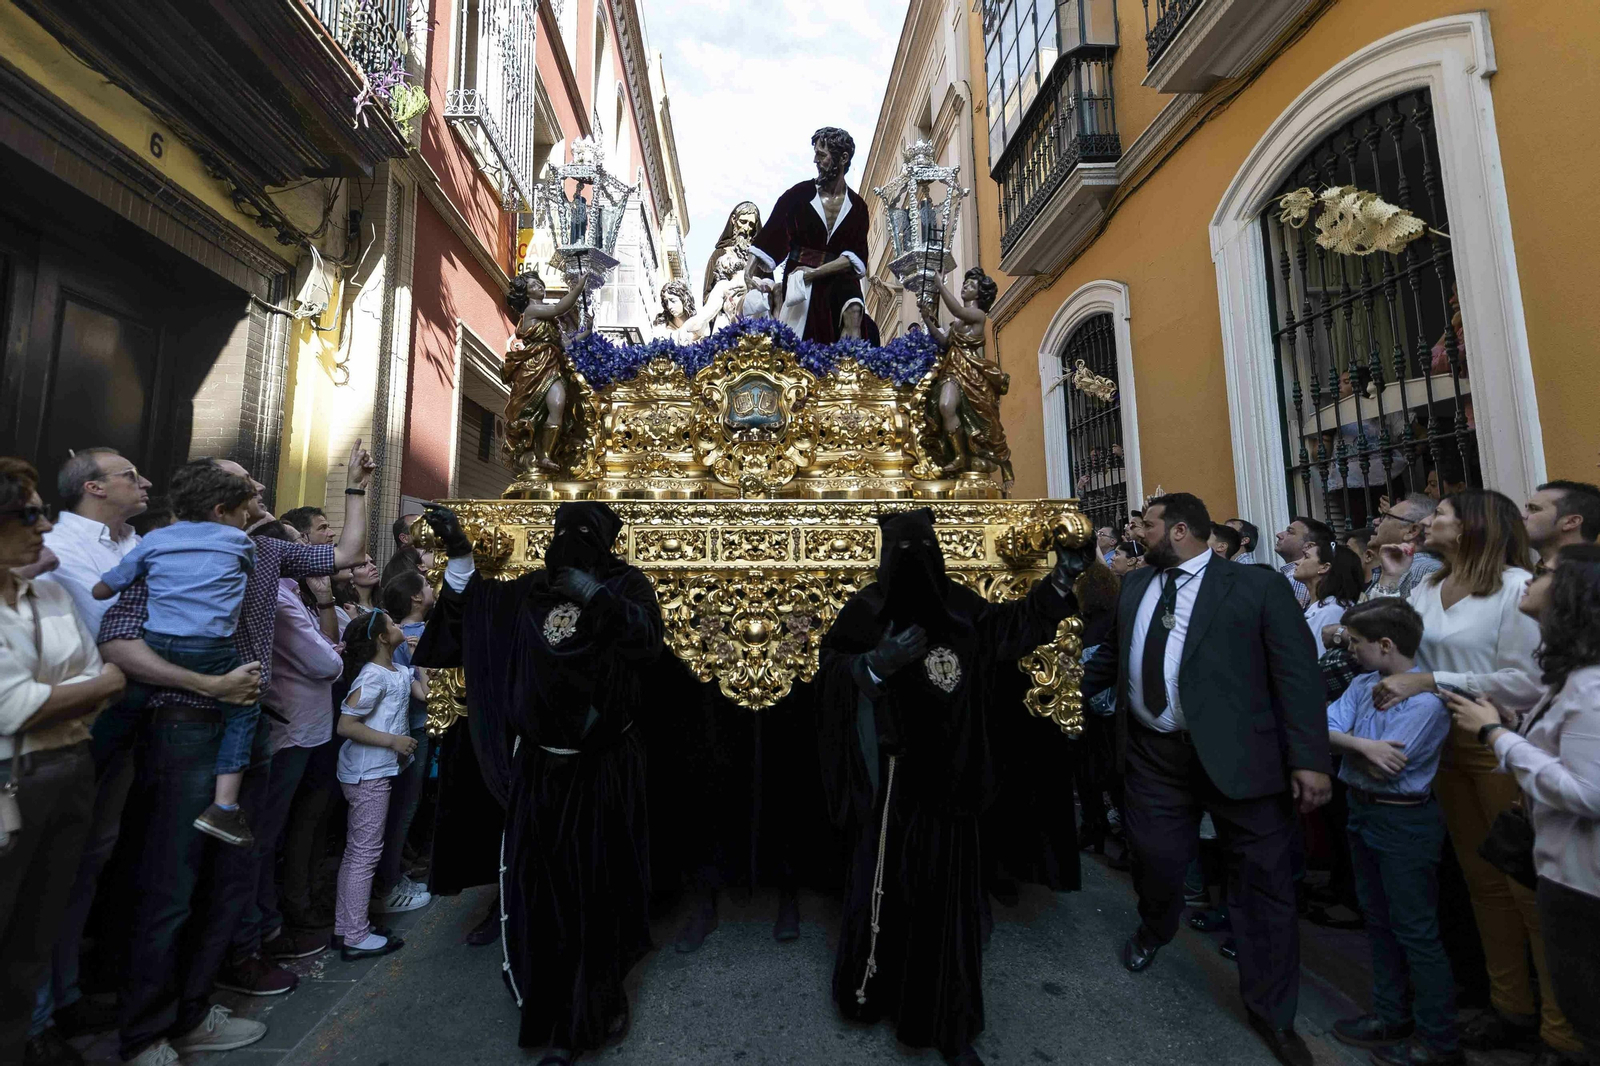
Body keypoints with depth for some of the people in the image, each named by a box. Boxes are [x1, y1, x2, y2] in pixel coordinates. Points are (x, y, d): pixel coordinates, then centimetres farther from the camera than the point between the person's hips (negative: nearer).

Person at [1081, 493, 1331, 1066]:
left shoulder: (1257, 586, -7)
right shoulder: (1133, 585, 8)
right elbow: (1113, 652, 16)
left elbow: (1298, 673, -9)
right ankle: (1154, 929, 48)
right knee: (1156, 860, 13)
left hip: (1237, 756, -3)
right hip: (1152, 754, 4)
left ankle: (1272, 1013, 34)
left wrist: (1310, 759, -13)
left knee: (1263, 883, 11)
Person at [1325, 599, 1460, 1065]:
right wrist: (1362, 744, -25)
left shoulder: (1426, 700, -21)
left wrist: (1343, 741, -7)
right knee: (1378, 920, 19)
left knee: (1416, 932, 6)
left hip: (1404, 822, -7)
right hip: (1363, 814, 8)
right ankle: (1391, 1016, 36)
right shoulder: (1363, 684, 1)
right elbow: (1323, 729, -8)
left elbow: (1382, 768, -22)